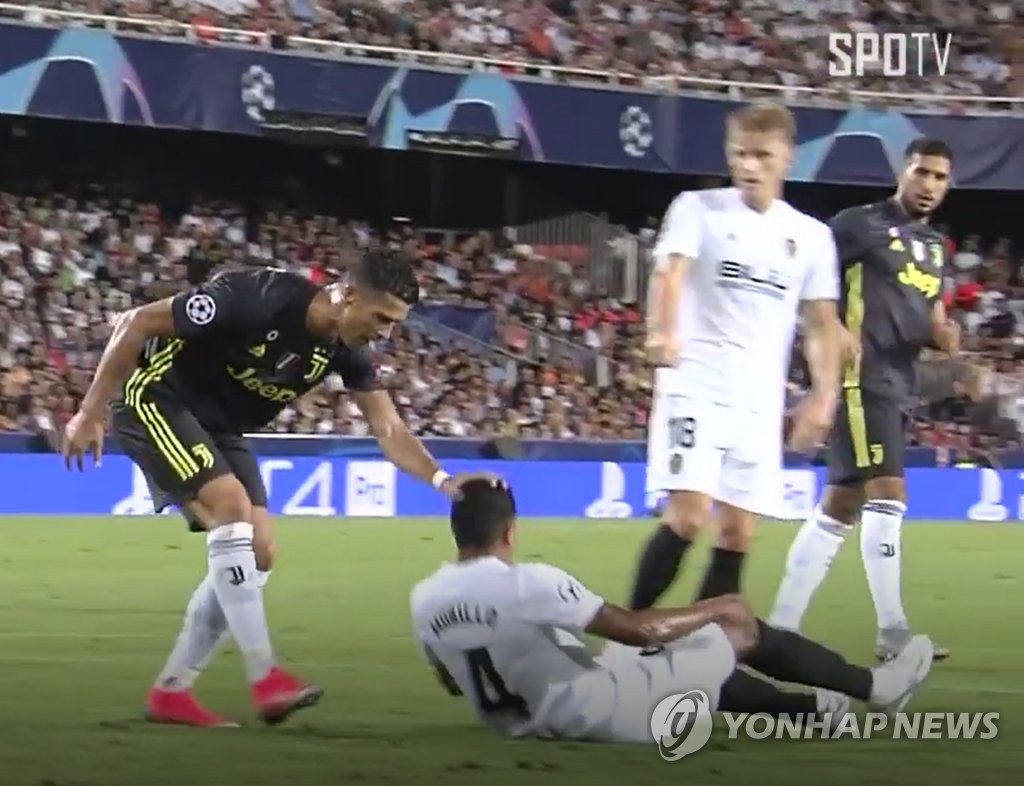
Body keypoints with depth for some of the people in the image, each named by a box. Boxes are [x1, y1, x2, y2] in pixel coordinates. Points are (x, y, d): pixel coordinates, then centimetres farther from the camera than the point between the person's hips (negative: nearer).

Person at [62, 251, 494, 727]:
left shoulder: (346, 350, -9)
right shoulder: (257, 299, -31)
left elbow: (388, 428, -5)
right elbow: (137, 323, -23)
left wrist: (441, 480, -24)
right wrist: (91, 412, -19)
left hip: (219, 429, 8)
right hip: (156, 401, -8)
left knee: (257, 553, 0)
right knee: (232, 508, -25)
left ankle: (170, 691, 7)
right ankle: (264, 678, -24)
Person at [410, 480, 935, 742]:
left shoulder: (424, 599, -5)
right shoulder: (529, 582, -26)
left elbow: (454, 684, 12)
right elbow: (636, 629, -20)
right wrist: (716, 610, -4)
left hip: (522, 723, 8)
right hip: (602, 716, -8)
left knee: (692, 655, 27)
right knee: (740, 627, 6)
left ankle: (808, 706, 41)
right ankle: (873, 688, 24)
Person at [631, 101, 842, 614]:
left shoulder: (811, 236, 11)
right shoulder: (697, 209, 0)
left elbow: (821, 323, 15)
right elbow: (669, 271, -16)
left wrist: (823, 396, 3)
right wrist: (661, 333, -36)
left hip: (761, 398, 4)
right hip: (696, 383, -4)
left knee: (737, 532, 2)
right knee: (689, 515, -18)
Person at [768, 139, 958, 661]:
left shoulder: (934, 246, 20)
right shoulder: (861, 225, -5)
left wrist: (944, 336, 3)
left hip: (899, 386, 9)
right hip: (863, 378, -9)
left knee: (839, 507, 10)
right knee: (888, 495, -15)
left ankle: (782, 623, 15)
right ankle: (892, 633, -14)